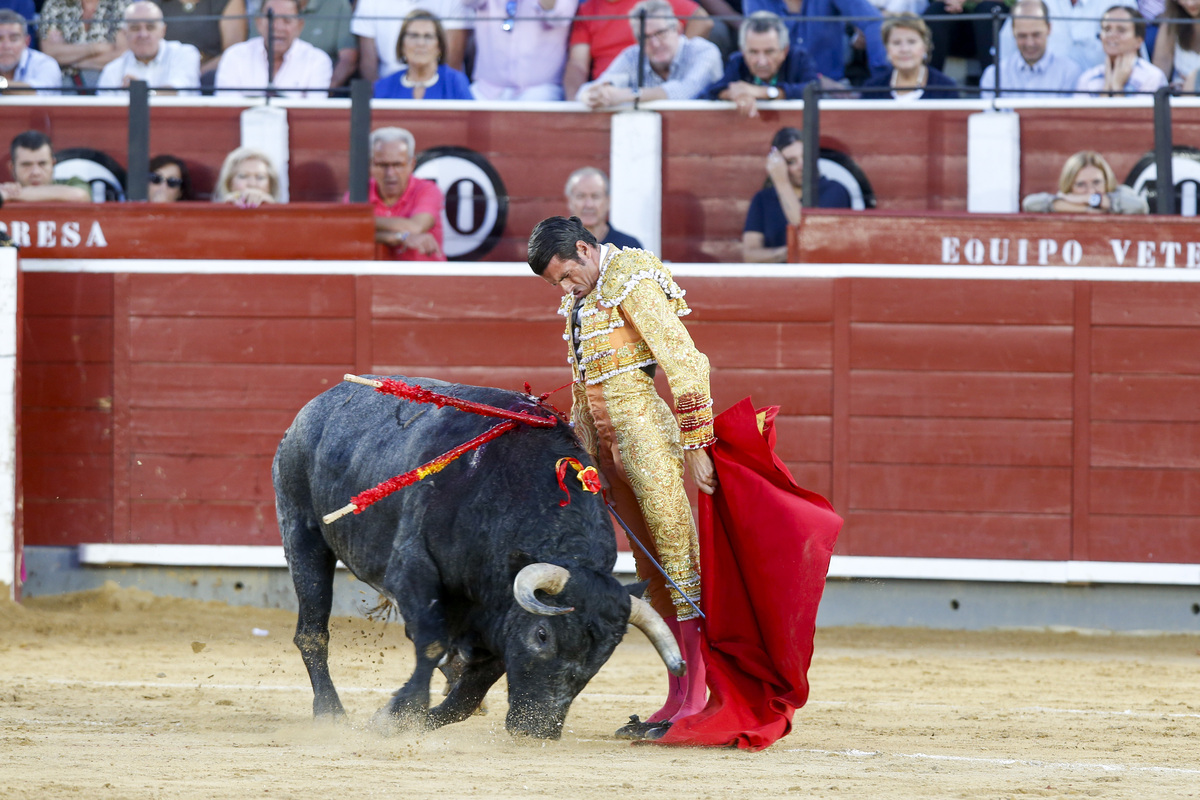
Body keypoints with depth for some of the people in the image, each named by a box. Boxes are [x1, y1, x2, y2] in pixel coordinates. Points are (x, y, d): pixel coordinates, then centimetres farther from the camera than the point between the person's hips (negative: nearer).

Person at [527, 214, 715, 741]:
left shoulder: (632, 283, -11)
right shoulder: (579, 302, 17)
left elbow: (684, 363, -15)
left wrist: (695, 446, -17)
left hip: (653, 439, -9)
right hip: (613, 450, 9)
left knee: (678, 561, -8)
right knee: (653, 573, 10)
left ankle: (691, 700, -10)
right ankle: (679, 697, 13)